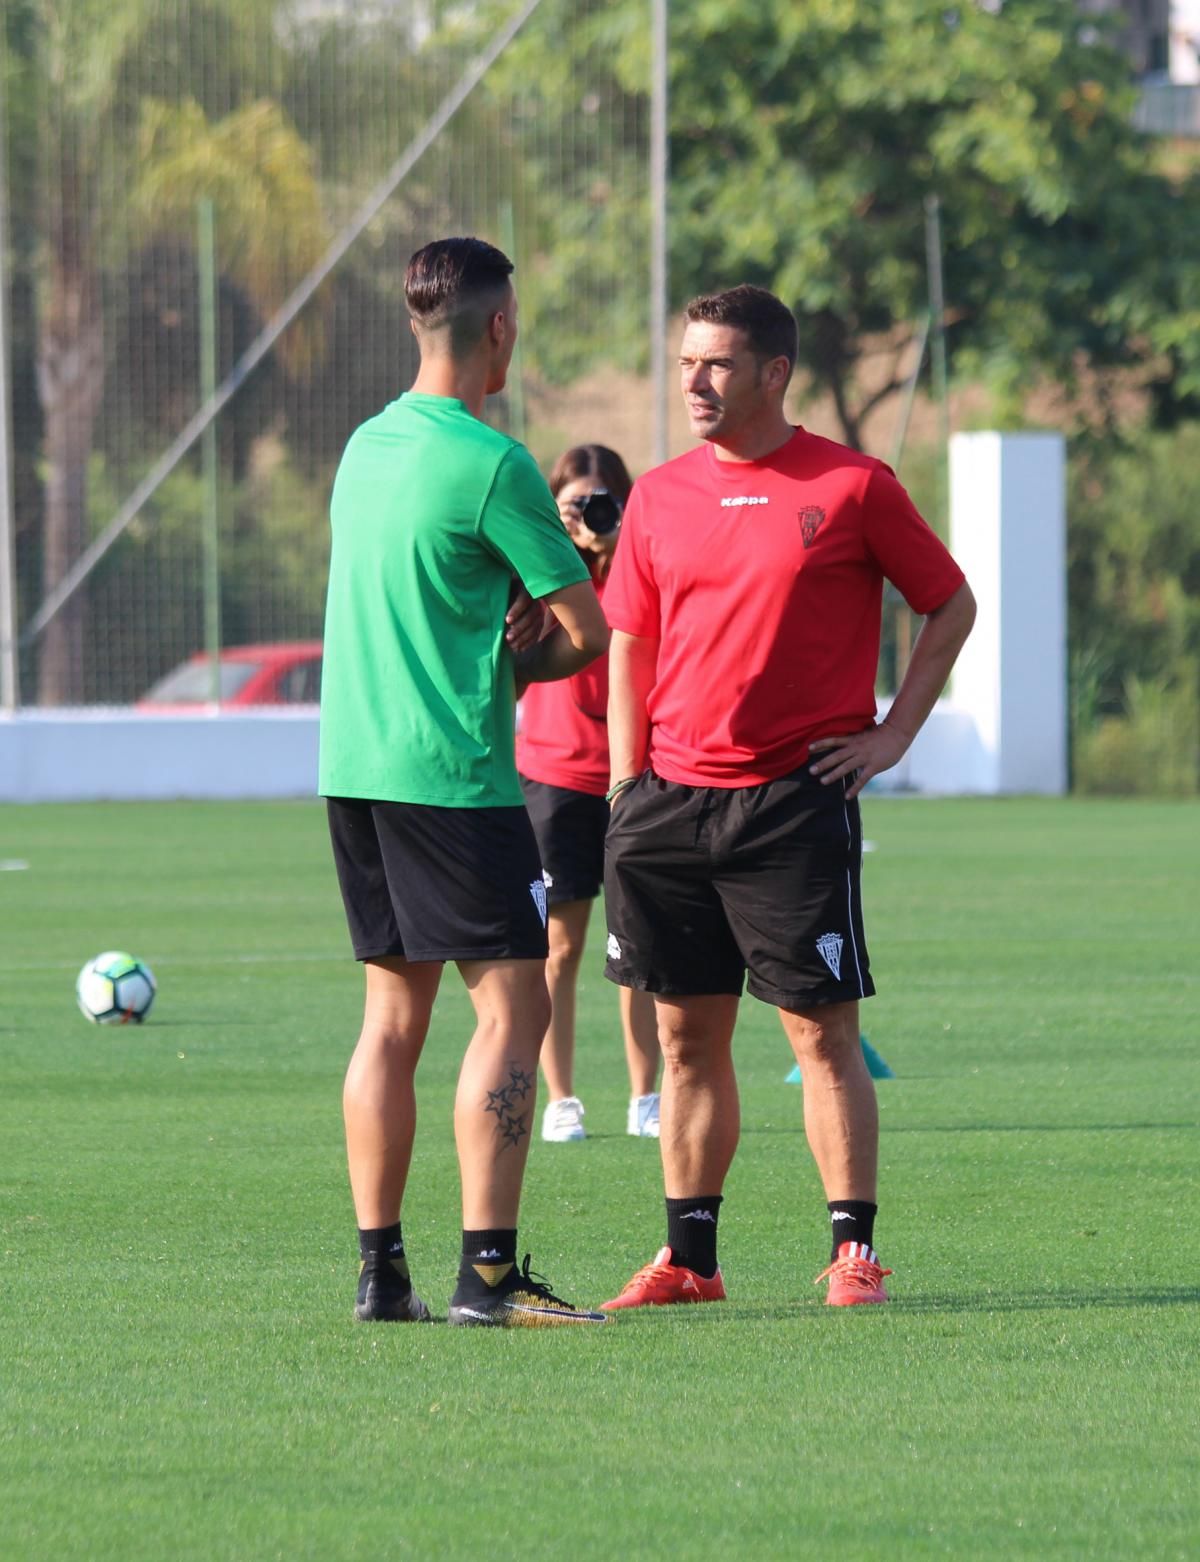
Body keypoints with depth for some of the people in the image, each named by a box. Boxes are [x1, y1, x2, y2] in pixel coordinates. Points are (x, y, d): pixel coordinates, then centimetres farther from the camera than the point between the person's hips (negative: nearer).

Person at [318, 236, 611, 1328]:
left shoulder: (366, 446, 12)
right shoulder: (490, 466, -12)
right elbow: (589, 631, -9)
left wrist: (499, 646, 5)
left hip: (352, 765, 8)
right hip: (451, 771, -8)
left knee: (394, 1013, 11)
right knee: (512, 1004, -6)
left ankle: (380, 1269, 11)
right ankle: (488, 1272, -12)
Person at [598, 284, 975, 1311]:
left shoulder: (851, 487, -3)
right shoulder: (659, 497, 10)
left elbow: (952, 606, 5)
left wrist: (894, 734, -1)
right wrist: (628, 785, 8)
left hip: (795, 796, -4)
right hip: (674, 796, 4)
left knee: (823, 1031, -3)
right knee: (688, 1034, 7)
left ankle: (855, 1253, 3)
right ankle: (689, 1257, 12)